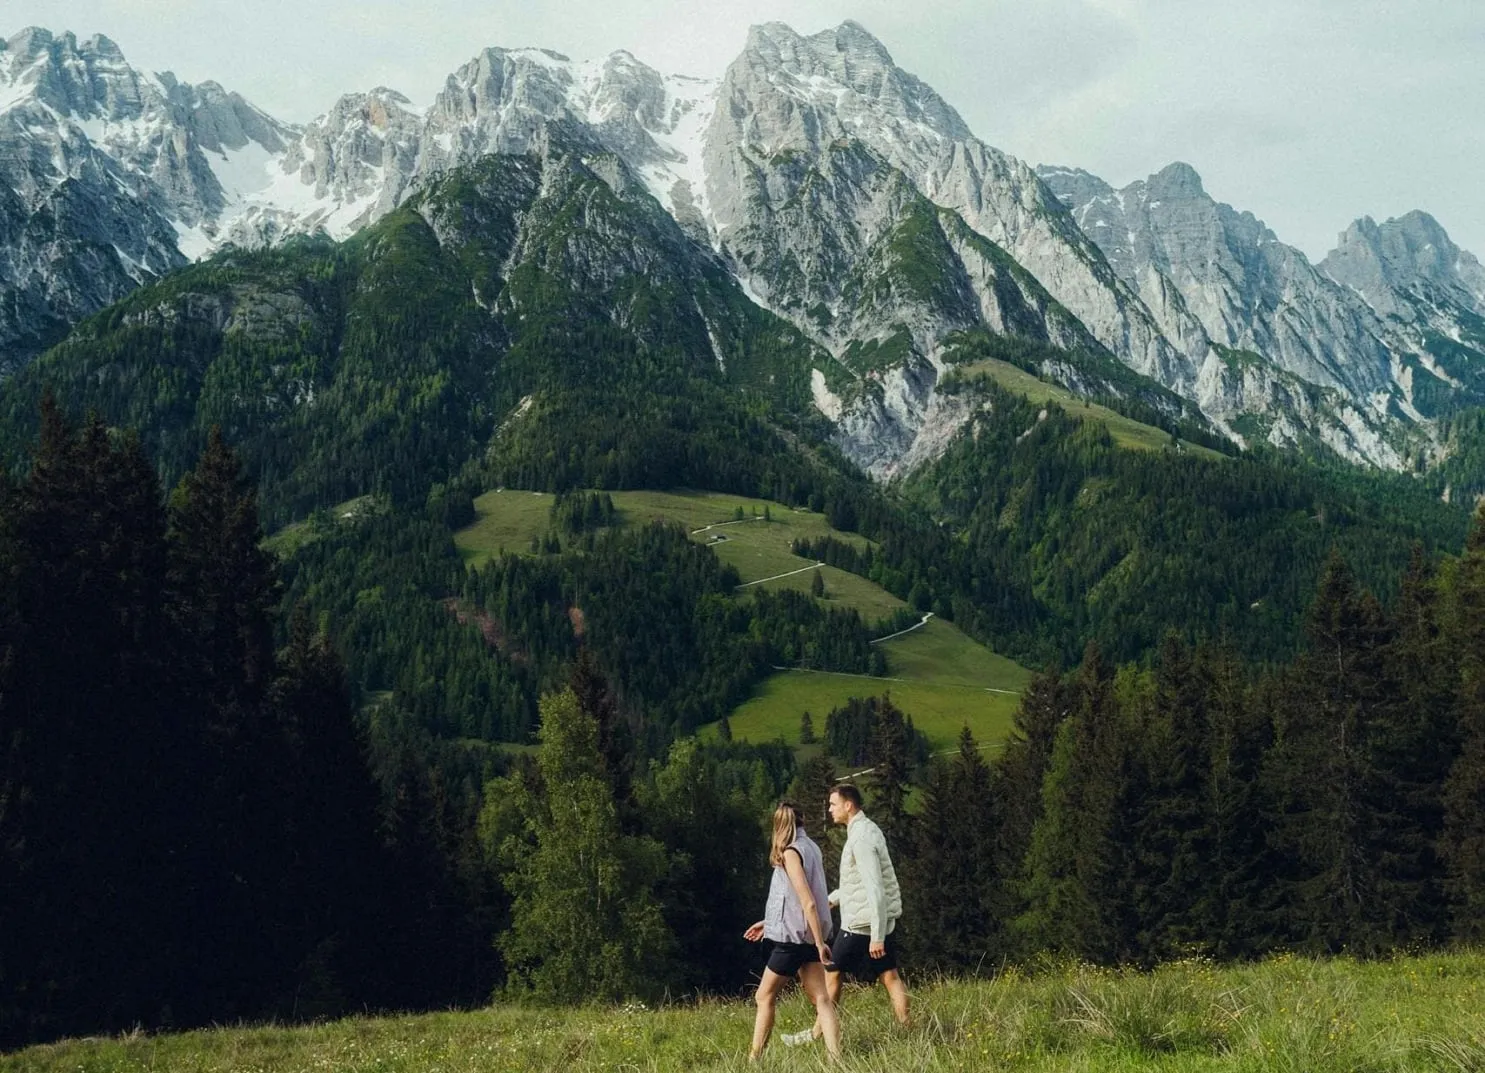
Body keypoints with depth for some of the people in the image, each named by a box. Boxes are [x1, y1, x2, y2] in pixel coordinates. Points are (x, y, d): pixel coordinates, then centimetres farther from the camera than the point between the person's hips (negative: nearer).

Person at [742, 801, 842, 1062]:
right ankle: (836, 1058, -9)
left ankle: (754, 1060, 9)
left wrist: (820, 942, -19)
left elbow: (808, 902, -20)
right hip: (807, 935, 8)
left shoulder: (790, 853, -15)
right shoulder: (810, 846, 10)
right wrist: (769, 922, 23)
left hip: (793, 936, -8)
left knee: (764, 997, 5)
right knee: (821, 999, 1)